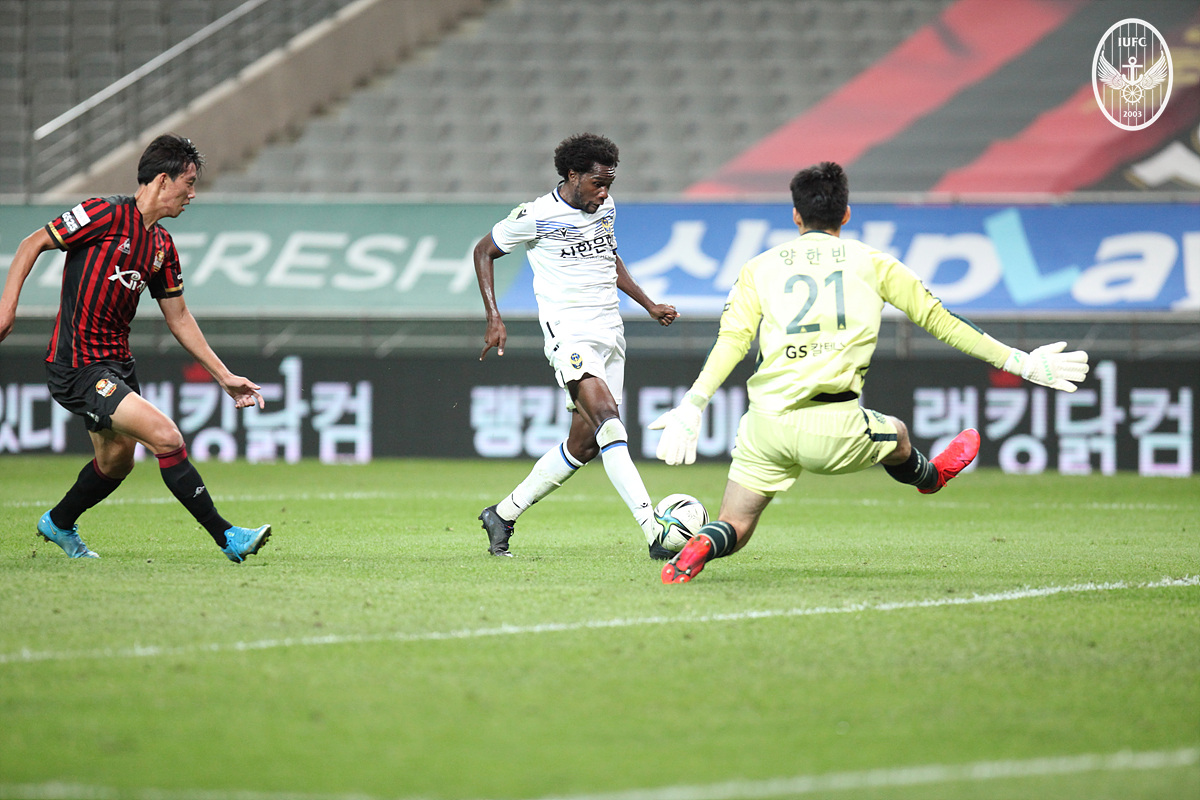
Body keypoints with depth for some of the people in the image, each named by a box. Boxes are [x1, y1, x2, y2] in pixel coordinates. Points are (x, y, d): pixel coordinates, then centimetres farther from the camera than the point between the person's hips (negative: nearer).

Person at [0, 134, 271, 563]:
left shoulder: (162, 245, 11)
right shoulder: (108, 214, -13)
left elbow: (179, 317, 18)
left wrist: (225, 376, 16)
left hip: (117, 362, 9)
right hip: (77, 367, -9)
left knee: (117, 461, 22)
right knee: (166, 436, -19)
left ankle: (58, 524, 47)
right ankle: (226, 538, -15)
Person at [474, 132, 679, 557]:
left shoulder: (605, 208, 11)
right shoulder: (537, 216, -8)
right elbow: (484, 251, 4)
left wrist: (649, 305, 24)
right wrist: (494, 318, -4)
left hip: (610, 333, 8)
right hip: (568, 333, -8)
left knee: (583, 444, 7)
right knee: (609, 421, -25)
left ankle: (503, 515, 23)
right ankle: (654, 533, -34)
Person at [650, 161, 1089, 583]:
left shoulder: (758, 268, 11)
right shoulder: (873, 264, 11)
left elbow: (732, 340, -2)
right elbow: (938, 320, 14)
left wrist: (691, 407, -6)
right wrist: (1019, 361, 20)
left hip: (766, 423, 1)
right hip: (835, 432, -1)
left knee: (733, 529, 10)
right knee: (895, 435, 32)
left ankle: (701, 546, -22)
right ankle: (930, 474, 63)